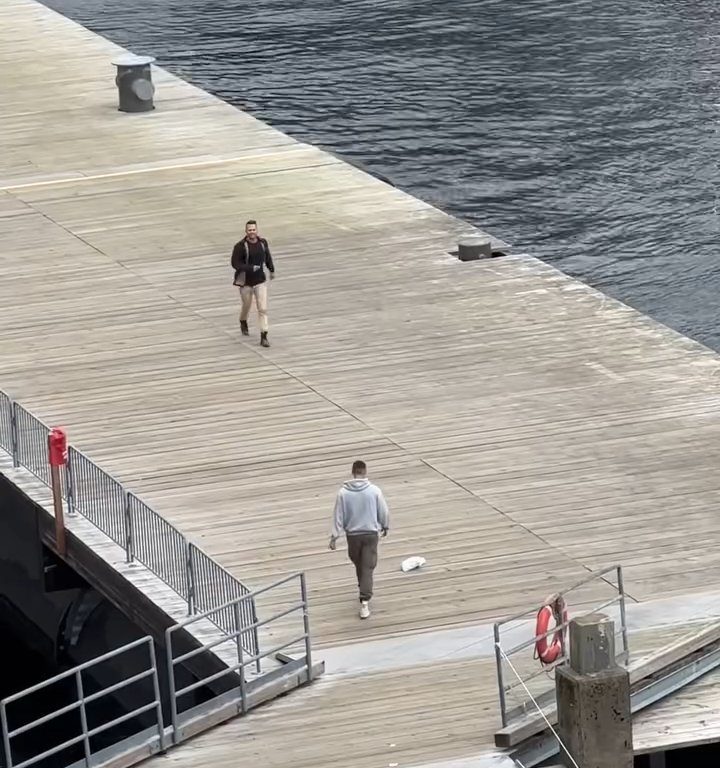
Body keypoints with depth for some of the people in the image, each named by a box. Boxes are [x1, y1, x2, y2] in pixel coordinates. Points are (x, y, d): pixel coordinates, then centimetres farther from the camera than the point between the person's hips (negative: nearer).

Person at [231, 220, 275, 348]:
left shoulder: (263, 242, -1)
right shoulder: (240, 246, -15)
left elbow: (267, 257, 17)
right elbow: (235, 263, -18)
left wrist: (272, 270, 28)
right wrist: (250, 268, -26)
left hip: (260, 281, 2)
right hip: (245, 282, -2)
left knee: (263, 309, -7)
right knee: (246, 306, 18)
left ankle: (264, 337, -7)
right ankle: (243, 323, 51)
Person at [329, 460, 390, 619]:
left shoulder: (343, 493, -10)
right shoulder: (374, 491, -11)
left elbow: (338, 516, -7)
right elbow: (383, 512, -1)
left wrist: (335, 536, -1)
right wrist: (385, 527, 17)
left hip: (352, 534, 1)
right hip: (371, 534, -1)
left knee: (359, 564, 23)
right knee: (367, 568, -2)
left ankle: (364, 590, 42)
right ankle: (364, 601, -14)